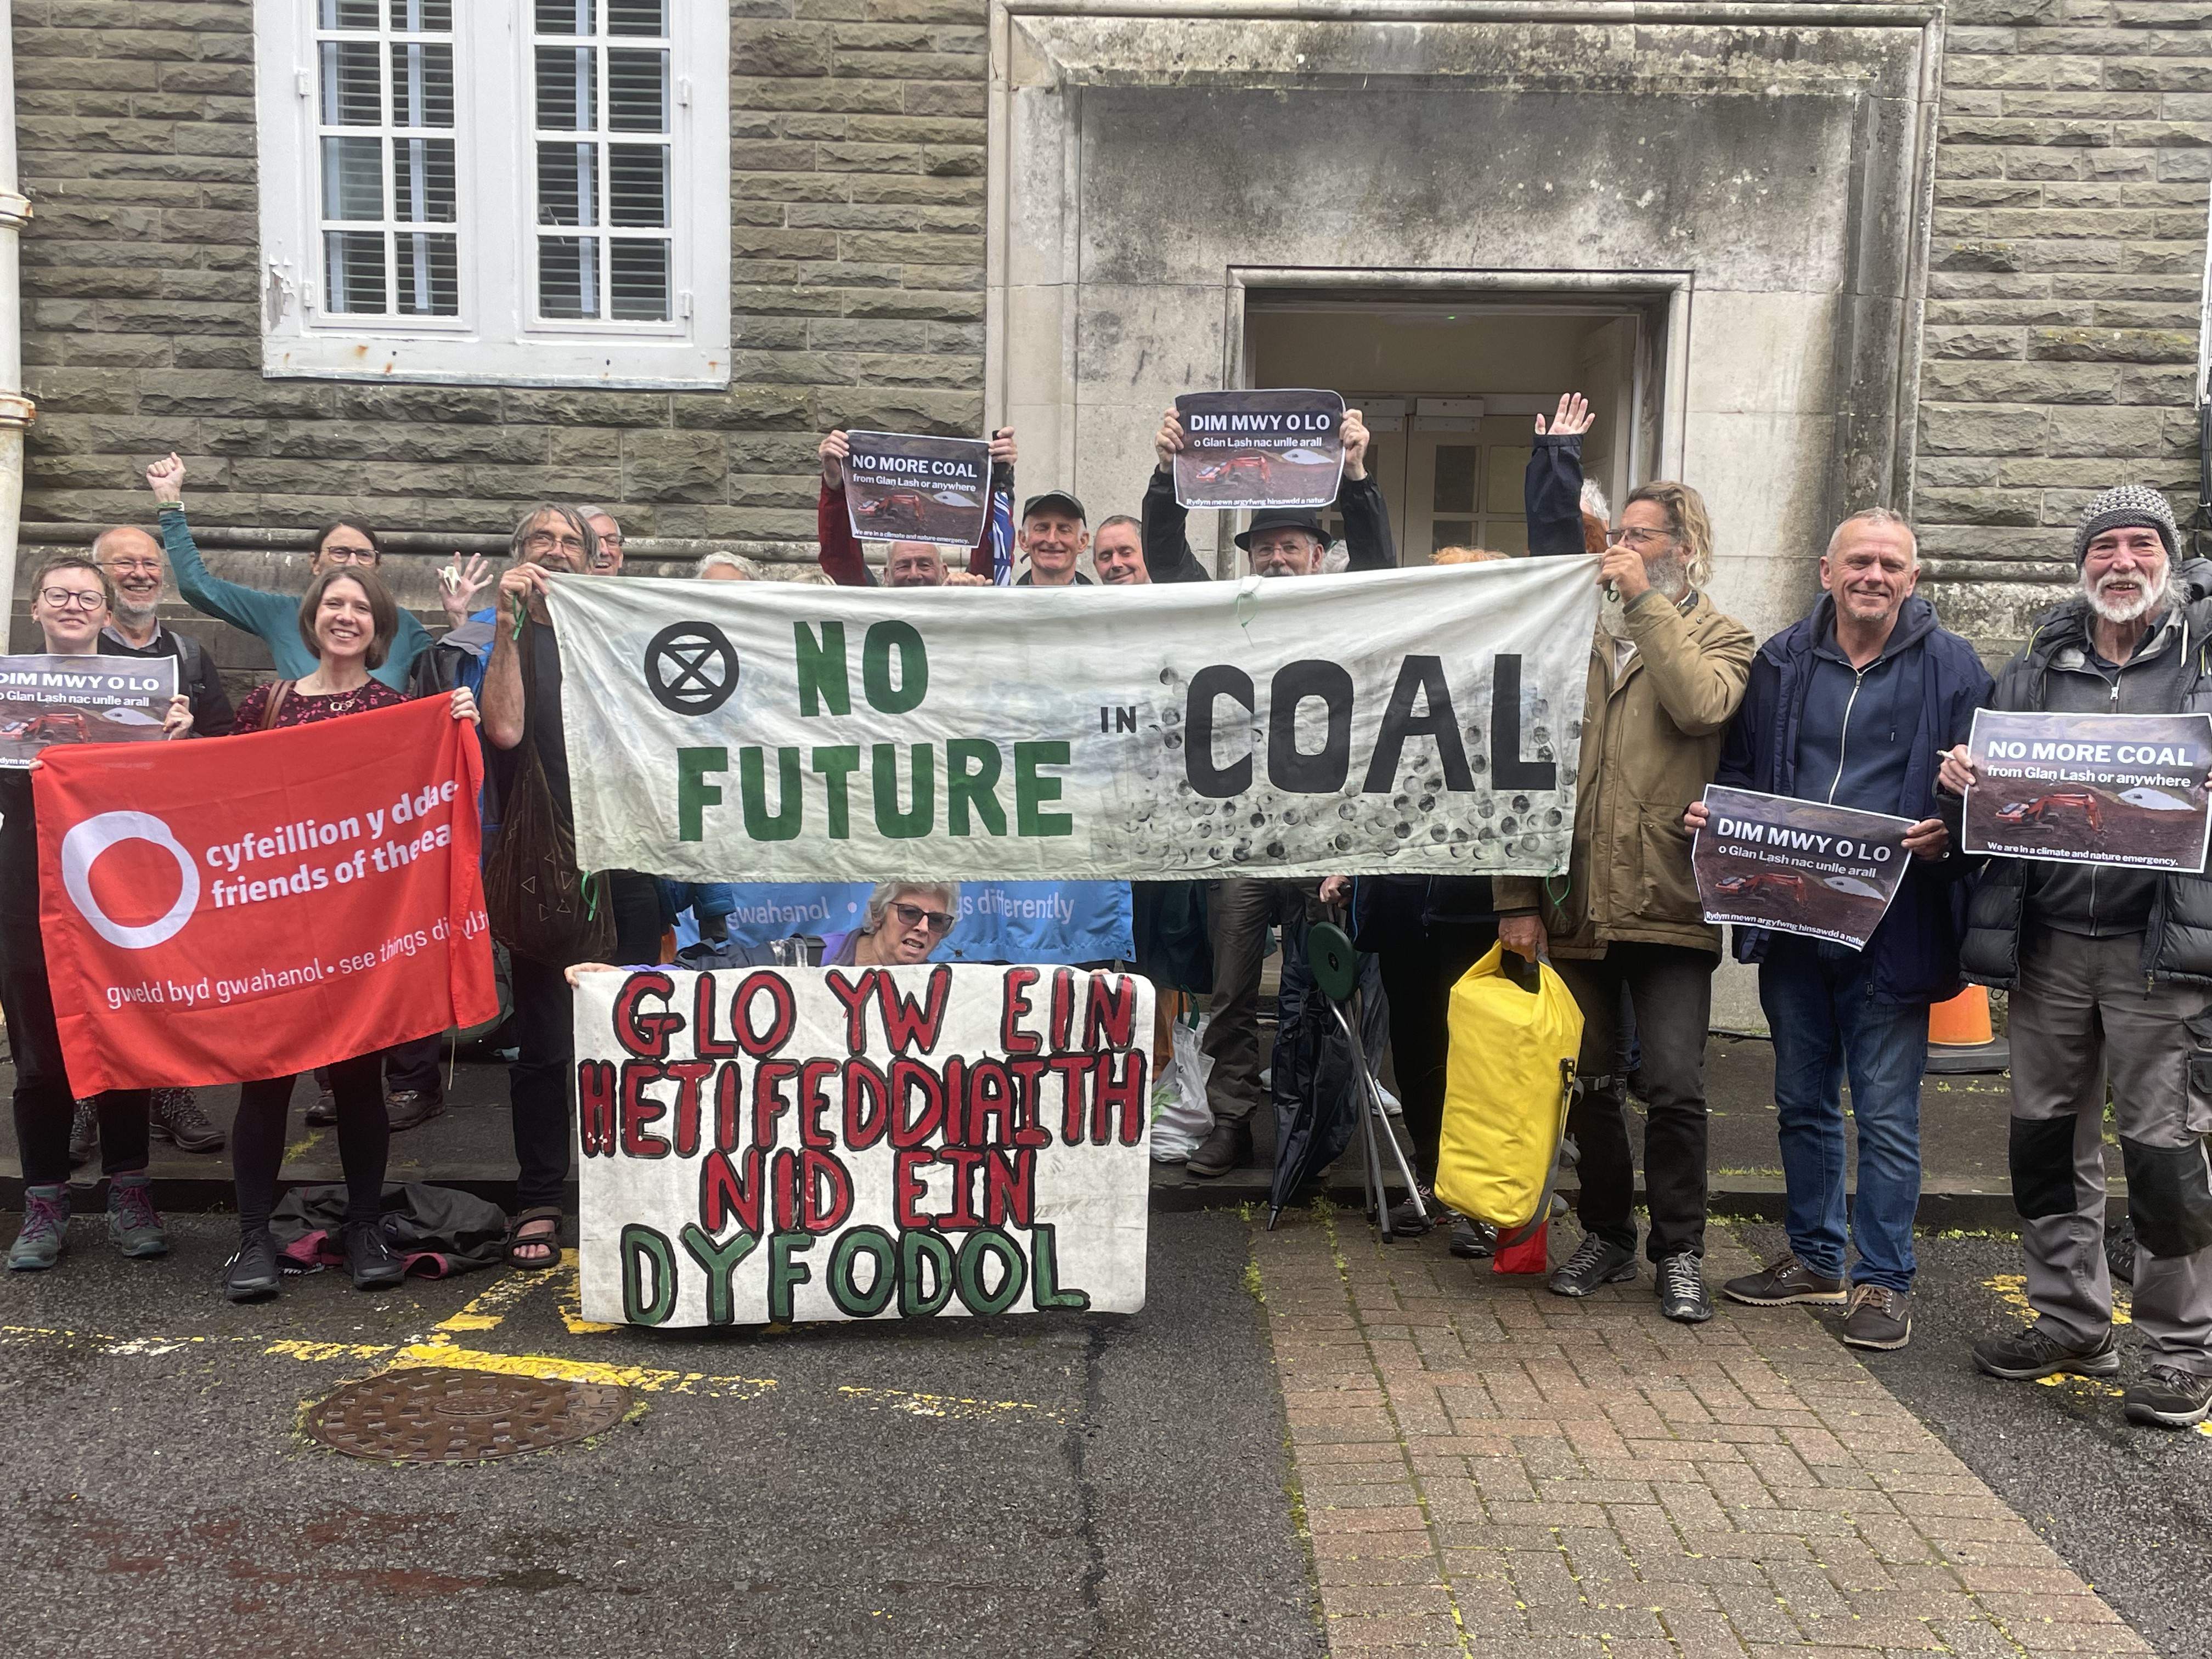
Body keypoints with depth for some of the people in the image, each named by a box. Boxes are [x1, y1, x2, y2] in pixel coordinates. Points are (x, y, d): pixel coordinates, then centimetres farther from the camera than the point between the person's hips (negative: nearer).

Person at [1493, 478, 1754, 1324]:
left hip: (1670, 905, -3)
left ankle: (1680, 1251, 13)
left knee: (1676, 1086, -5)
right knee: (1589, 1085, 11)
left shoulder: (1720, 639, 6)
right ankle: (1607, 1235, 28)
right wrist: (1518, 895, 2)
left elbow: (1701, 705, -19)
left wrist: (1647, 601, -11)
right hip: (1577, 904, 3)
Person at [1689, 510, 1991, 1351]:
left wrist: (1946, 837, -19)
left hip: (1894, 928, -4)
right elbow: (1739, 768, 16)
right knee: (1803, 1101, 16)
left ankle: (1883, 1280, 18)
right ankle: (1813, 1256, 32)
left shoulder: (1951, 667, -1)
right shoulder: (1781, 661, 7)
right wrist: (1714, 814, -4)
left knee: (1885, 1114, 3)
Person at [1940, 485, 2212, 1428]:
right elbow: (1990, 793, 16)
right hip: (2048, 940, 4)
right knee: (2046, 1135, 11)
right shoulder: (2036, 669, 12)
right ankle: (2072, 1323, 27)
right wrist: (1959, 779, -6)